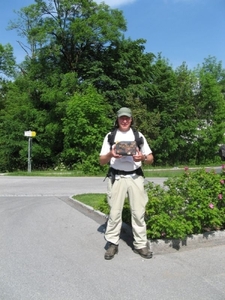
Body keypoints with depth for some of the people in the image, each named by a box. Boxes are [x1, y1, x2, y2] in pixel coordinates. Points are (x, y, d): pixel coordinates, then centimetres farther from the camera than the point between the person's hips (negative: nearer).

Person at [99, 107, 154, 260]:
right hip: (117, 178, -1)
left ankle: (141, 244, 12)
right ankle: (112, 244, 12)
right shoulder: (110, 136, 8)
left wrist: (142, 157, -14)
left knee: (138, 211, 2)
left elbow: (151, 159, 9)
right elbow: (102, 161, 5)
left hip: (135, 177, 1)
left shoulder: (138, 135, 10)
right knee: (115, 212, 1)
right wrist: (110, 154, -16)